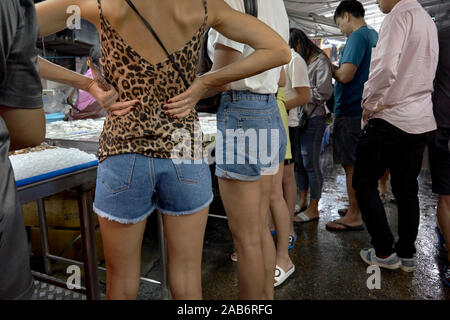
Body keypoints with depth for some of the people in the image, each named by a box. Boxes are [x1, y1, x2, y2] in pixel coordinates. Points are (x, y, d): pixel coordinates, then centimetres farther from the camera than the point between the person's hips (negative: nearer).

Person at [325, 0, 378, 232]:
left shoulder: (357, 36, -12)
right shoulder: (375, 36, 18)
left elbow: (346, 75, -22)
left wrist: (331, 70, -3)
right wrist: (338, 69, 18)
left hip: (351, 111, -10)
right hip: (366, 110, 10)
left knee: (352, 166, -4)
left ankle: (354, 217, 5)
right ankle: (360, 208, 29)